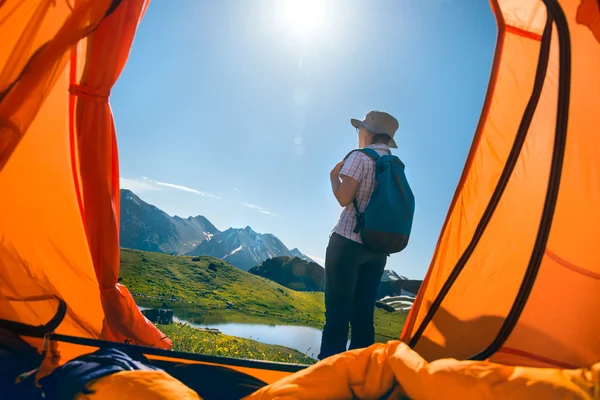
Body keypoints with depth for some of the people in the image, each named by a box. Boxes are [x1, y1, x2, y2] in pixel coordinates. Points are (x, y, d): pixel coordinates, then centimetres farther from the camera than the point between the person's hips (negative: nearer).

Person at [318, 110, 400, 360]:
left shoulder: (360, 157, -7)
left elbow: (343, 198, -14)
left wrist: (334, 175, 2)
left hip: (348, 242, -7)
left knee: (337, 309, -3)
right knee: (363, 311, 10)